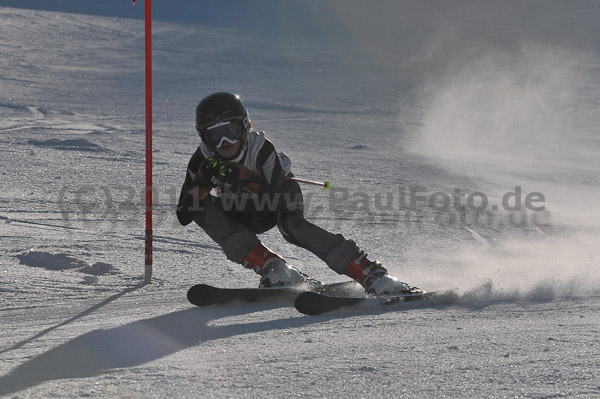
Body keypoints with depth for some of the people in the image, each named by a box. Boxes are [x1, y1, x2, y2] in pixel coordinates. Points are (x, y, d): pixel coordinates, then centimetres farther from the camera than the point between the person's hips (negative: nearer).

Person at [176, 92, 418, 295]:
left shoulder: (261, 149, -31)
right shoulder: (202, 161, -23)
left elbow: (275, 199, -39)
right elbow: (184, 217, -24)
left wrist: (241, 177, -49)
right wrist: (203, 181, -40)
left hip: (282, 194, -4)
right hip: (242, 214, 4)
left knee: (292, 225, -36)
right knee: (204, 209, -25)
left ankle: (374, 276, -39)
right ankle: (273, 269, -27)